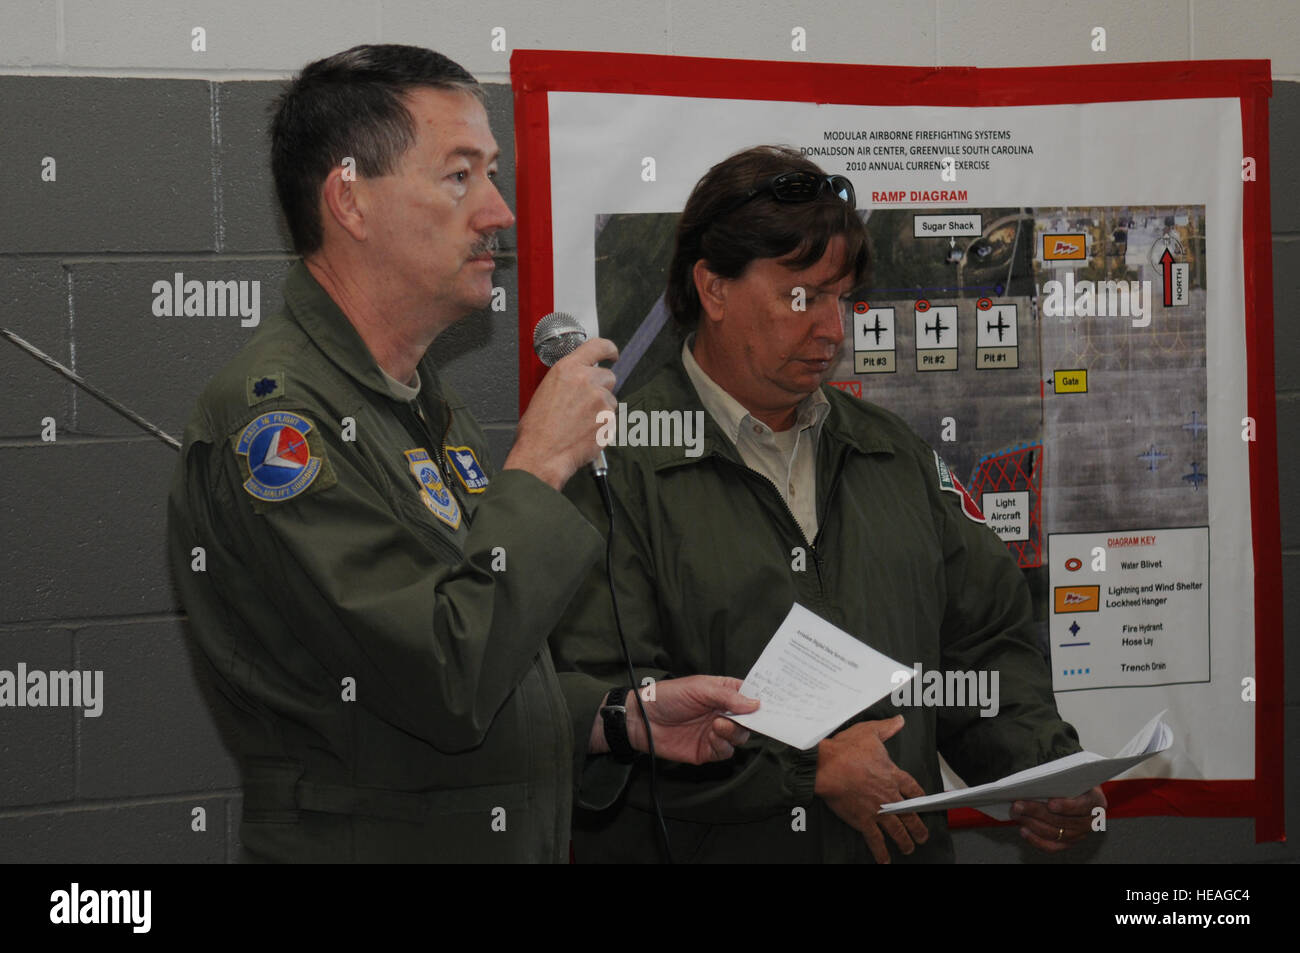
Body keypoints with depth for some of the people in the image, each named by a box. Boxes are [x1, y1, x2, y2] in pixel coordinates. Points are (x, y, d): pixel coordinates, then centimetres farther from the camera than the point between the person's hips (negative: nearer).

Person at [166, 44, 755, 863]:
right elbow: (446, 683, -27)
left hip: (517, 839, 9)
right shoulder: (273, 416, -18)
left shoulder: (434, 409, 12)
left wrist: (623, 723, 4)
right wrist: (540, 464, -18)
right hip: (364, 842, -9)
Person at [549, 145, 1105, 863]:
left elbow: (983, 646, 19)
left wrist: (1041, 769, 1)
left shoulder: (898, 457, 17)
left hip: (906, 848, 5)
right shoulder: (618, 469, -5)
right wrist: (810, 768, -13)